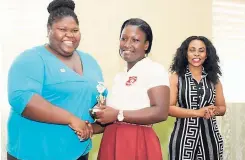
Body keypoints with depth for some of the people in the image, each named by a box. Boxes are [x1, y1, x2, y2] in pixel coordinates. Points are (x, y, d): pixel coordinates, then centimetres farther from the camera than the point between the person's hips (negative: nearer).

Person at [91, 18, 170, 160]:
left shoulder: (154, 69, -8)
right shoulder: (120, 76, 15)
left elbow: (161, 112, -20)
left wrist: (118, 115, -17)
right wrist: (94, 128, 3)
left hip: (138, 144, -7)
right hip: (112, 142, 7)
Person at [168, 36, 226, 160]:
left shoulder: (213, 78, 8)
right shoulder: (176, 77, -2)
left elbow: (222, 108, 14)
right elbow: (168, 108, -9)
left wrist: (214, 110, -9)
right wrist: (198, 112, -16)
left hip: (209, 136, 3)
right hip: (184, 136, -3)